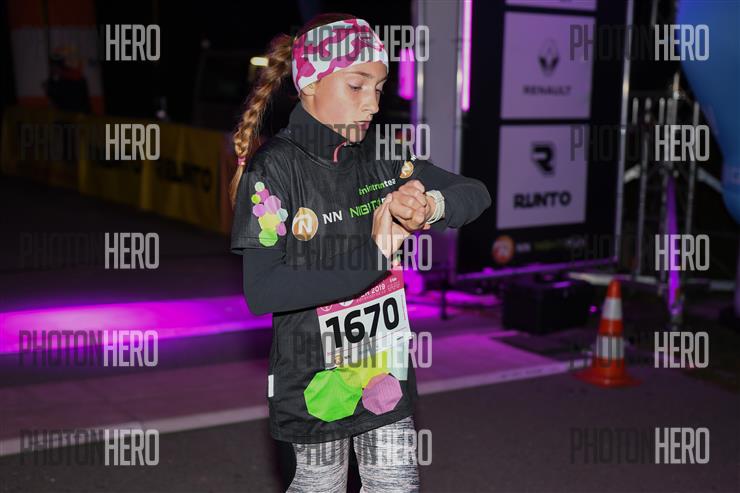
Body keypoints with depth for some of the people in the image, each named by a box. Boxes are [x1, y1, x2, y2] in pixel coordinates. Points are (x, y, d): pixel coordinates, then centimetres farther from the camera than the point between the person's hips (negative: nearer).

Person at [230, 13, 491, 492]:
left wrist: (430, 206, -22)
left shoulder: (381, 155, 0)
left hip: (386, 365, 4)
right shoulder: (273, 169, -15)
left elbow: (476, 194, 2)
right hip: (315, 376, -4)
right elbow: (260, 291, -24)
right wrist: (372, 255, -27)